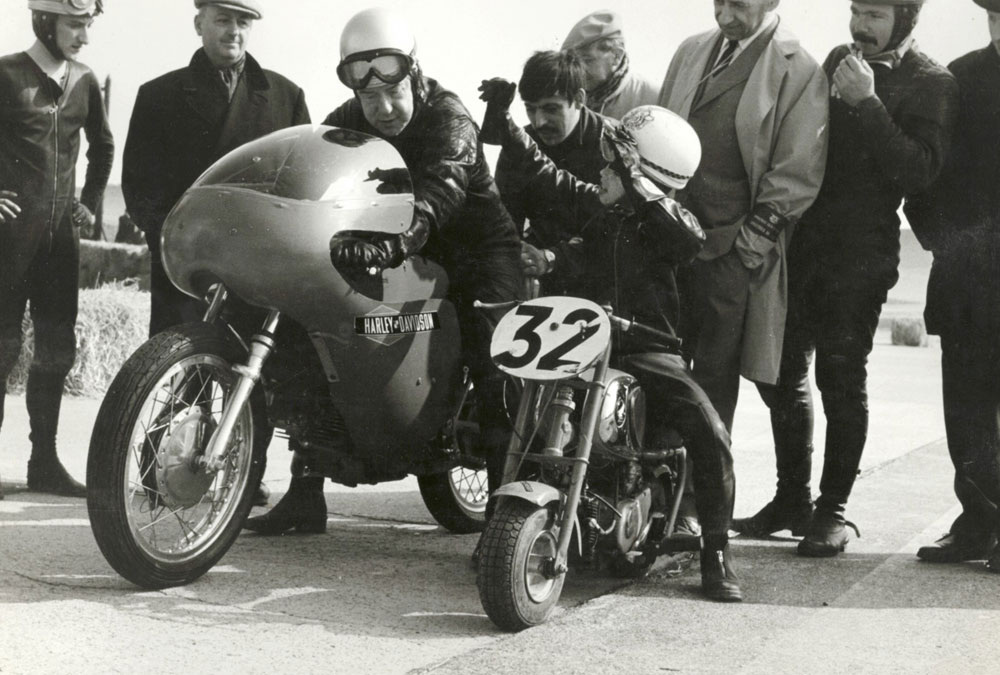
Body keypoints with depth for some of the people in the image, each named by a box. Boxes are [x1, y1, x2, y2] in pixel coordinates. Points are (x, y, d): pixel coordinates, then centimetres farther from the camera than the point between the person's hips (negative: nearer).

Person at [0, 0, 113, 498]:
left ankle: (44, 462, 12)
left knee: (56, 347, 5)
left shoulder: (84, 83, 10)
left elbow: (102, 147, 25)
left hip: (61, 230, 5)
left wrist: (90, 202, 17)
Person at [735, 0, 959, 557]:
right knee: (784, 372, 9)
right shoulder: (839, 61, 13)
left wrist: (866, 103, -21)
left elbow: (920, 171, -17)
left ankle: (833, 511, 6)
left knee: (841, 378, -4)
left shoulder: (931, 84, -5)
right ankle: (792, 500, 21)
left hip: (860, 255, -6)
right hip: (802, 240, 6)